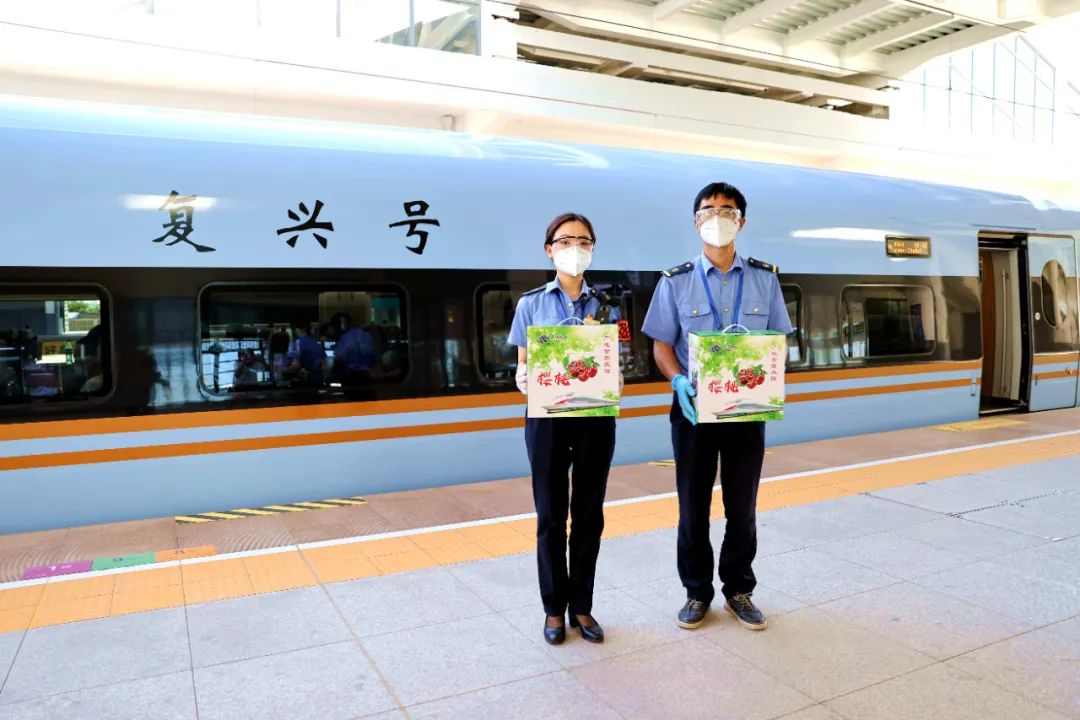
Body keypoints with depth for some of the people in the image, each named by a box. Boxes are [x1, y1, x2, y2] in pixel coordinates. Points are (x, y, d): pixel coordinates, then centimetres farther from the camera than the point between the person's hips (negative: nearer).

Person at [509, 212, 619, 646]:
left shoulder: (605, 305, 6)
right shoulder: (531, 304, 2)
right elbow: (522, 365, 2)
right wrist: (523, 380, -21)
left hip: (595, 417, 2)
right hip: (547, 417, -1)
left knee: (589, 514, 9)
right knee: (550, 515, 6)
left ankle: (582, 606, 24)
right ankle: (554, 608, 22)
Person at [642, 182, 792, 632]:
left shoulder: (765, 279, 4)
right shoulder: (675, 282, 0)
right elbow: (661, 344, -1)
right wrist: (678, 381, -19)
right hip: (693, 405, -1)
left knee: (742, 506, 12)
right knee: (693, 507, 9)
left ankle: (738, 590, 29)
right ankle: (697, 592, 25)